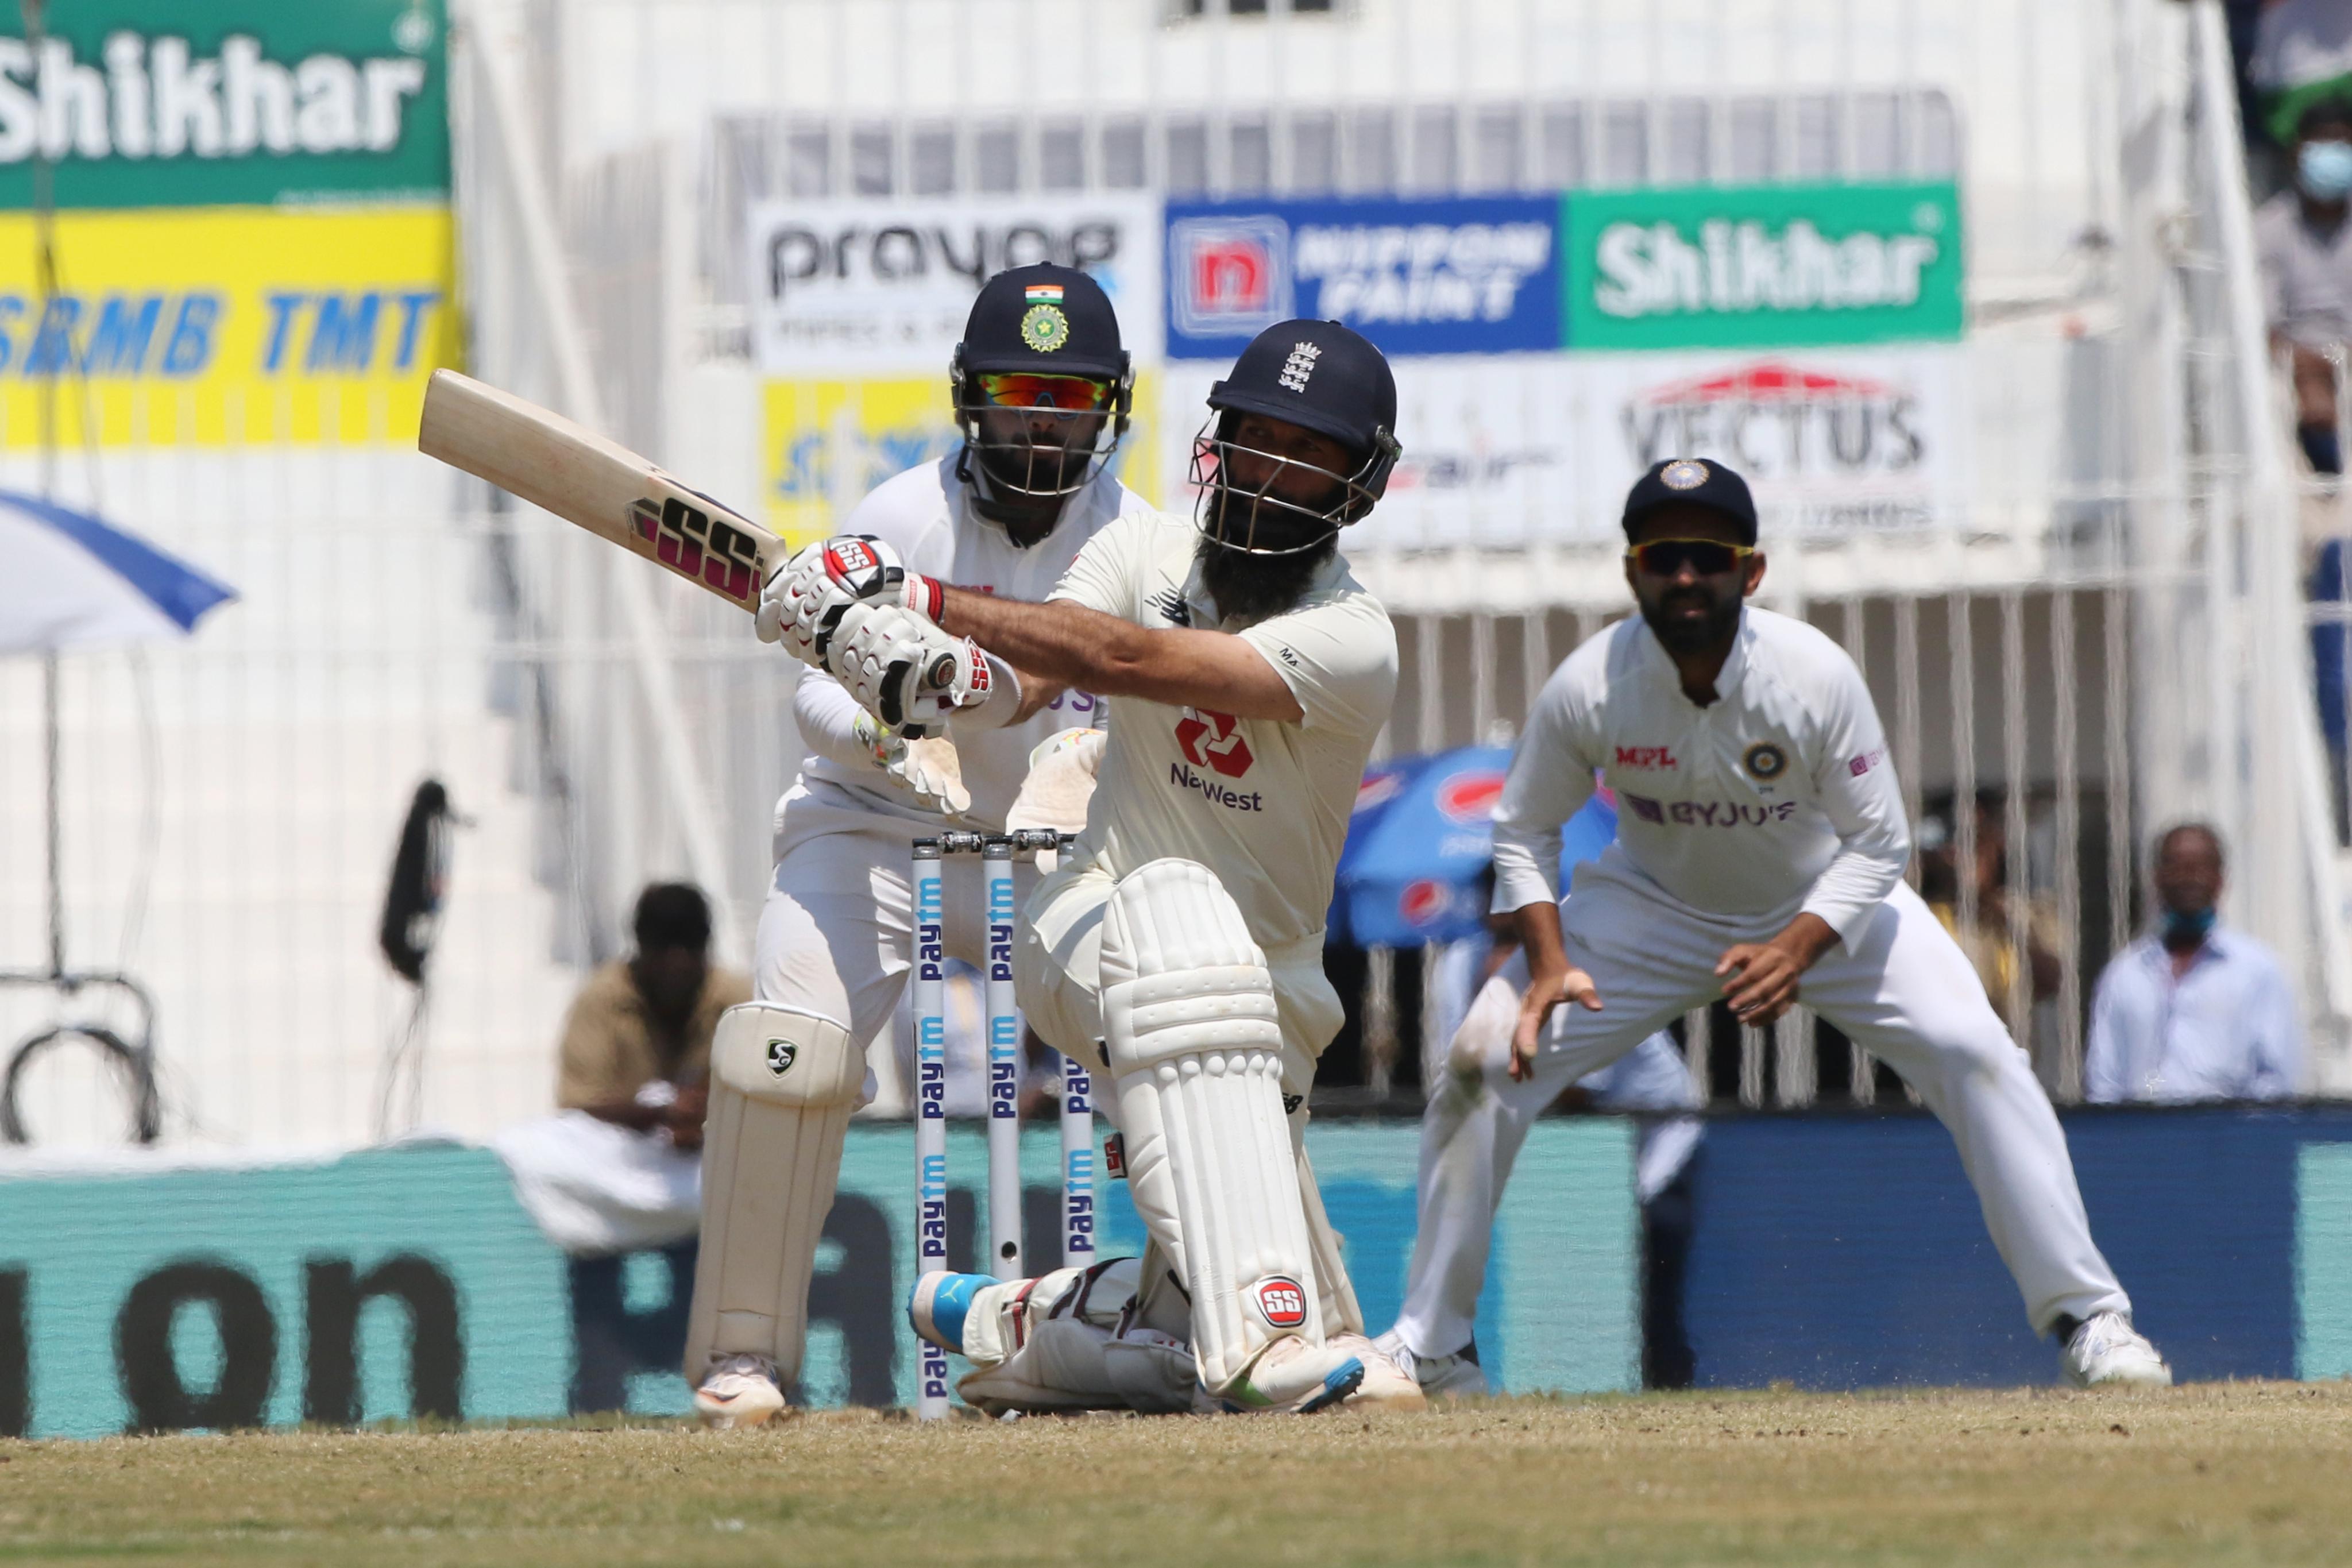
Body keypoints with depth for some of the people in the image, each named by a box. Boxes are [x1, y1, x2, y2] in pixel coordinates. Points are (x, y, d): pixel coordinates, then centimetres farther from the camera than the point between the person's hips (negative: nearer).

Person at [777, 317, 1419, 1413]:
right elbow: (1023, 683, -16)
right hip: (1089, 930, -1)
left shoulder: (1351, 644, -15)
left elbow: (1125, 660, -27)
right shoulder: (1148, 552, -1)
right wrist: (940, 673, -39)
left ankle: (1030, 1323, 30)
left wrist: (922, 601, -31)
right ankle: (1258, 1335, -49)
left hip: (1267, 989, 1)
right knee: (1181, 908, -38)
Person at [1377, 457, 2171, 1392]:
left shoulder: (1815, 676, -28)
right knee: (1492, 1065, -13)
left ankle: (2086, 1318, -11)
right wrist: (1549, 965, -24)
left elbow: (1876, 843, -19)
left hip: (1827, 902, -1)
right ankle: (1429, 1340, 5)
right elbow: (1525, 830, -9)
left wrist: (1796, 949, -34)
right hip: (1655, 909, 1)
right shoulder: (1588, 689, -25)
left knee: (1973, 1053, -20)